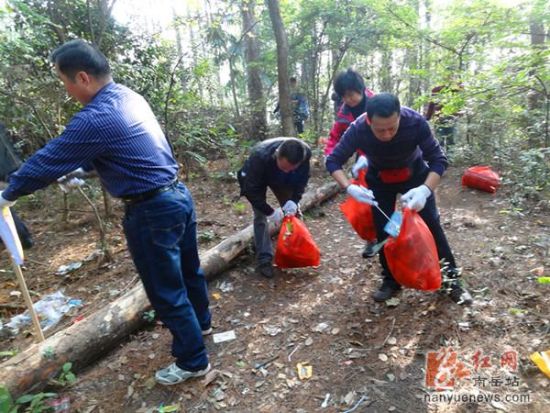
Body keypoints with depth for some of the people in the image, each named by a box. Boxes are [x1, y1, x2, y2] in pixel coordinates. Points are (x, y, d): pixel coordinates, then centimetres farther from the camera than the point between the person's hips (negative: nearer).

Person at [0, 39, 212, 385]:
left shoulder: (96, 118, -20)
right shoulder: (129, 96, 9)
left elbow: (49, 161, -8)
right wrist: (76, 171, 24)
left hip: (153, 211, -9)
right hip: (179, 195, 9)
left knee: (165, 290, 7)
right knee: (188, 268, 25)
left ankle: (193, 361, 25)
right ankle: (200, 323, 49)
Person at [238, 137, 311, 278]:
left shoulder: (305, 152, -34)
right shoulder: (260, 156, -45)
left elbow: (303, 179, -17)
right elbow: (251, 190, -36)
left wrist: (294, 200, -31)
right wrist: (270, 211, -36)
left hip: (282, 180, 4)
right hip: (256, 179, -3)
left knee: (293, 211, 2)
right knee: (260, 216, -12)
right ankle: (264, 259, -5)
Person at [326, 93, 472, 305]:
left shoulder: (415, 122, -34)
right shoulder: (358, 129, -32)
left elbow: (438, 159, -27)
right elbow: (333, 161, -24)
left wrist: (425, 190, -45)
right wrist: (349, 188, -42)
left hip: (415, 175, 0)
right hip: (380, 180, 1)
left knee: (431, 225, -2)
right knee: (383, 230, 1)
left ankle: (451, 278, 13)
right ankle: (391, 280, 18)